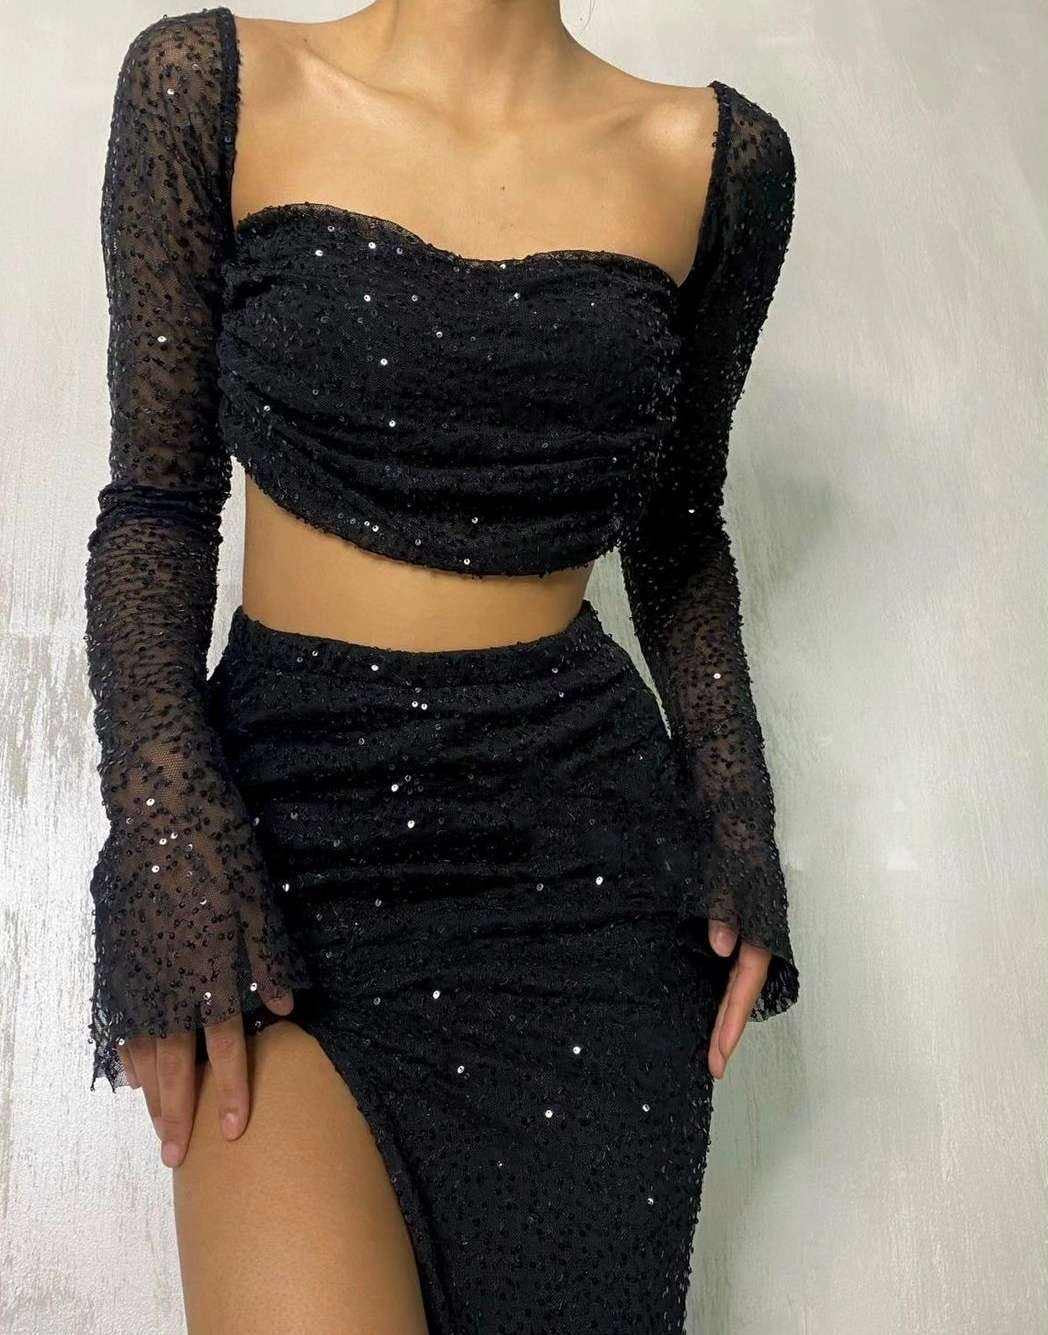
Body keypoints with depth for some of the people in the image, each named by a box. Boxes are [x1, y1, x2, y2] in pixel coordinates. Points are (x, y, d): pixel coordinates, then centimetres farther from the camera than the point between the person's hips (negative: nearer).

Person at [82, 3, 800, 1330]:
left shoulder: (720, 156, 6)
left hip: (583, 836, 3)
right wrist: (163, 819, -12)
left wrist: (736, 816, 3)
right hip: (286, 819, -1)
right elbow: (158, 501, 1)